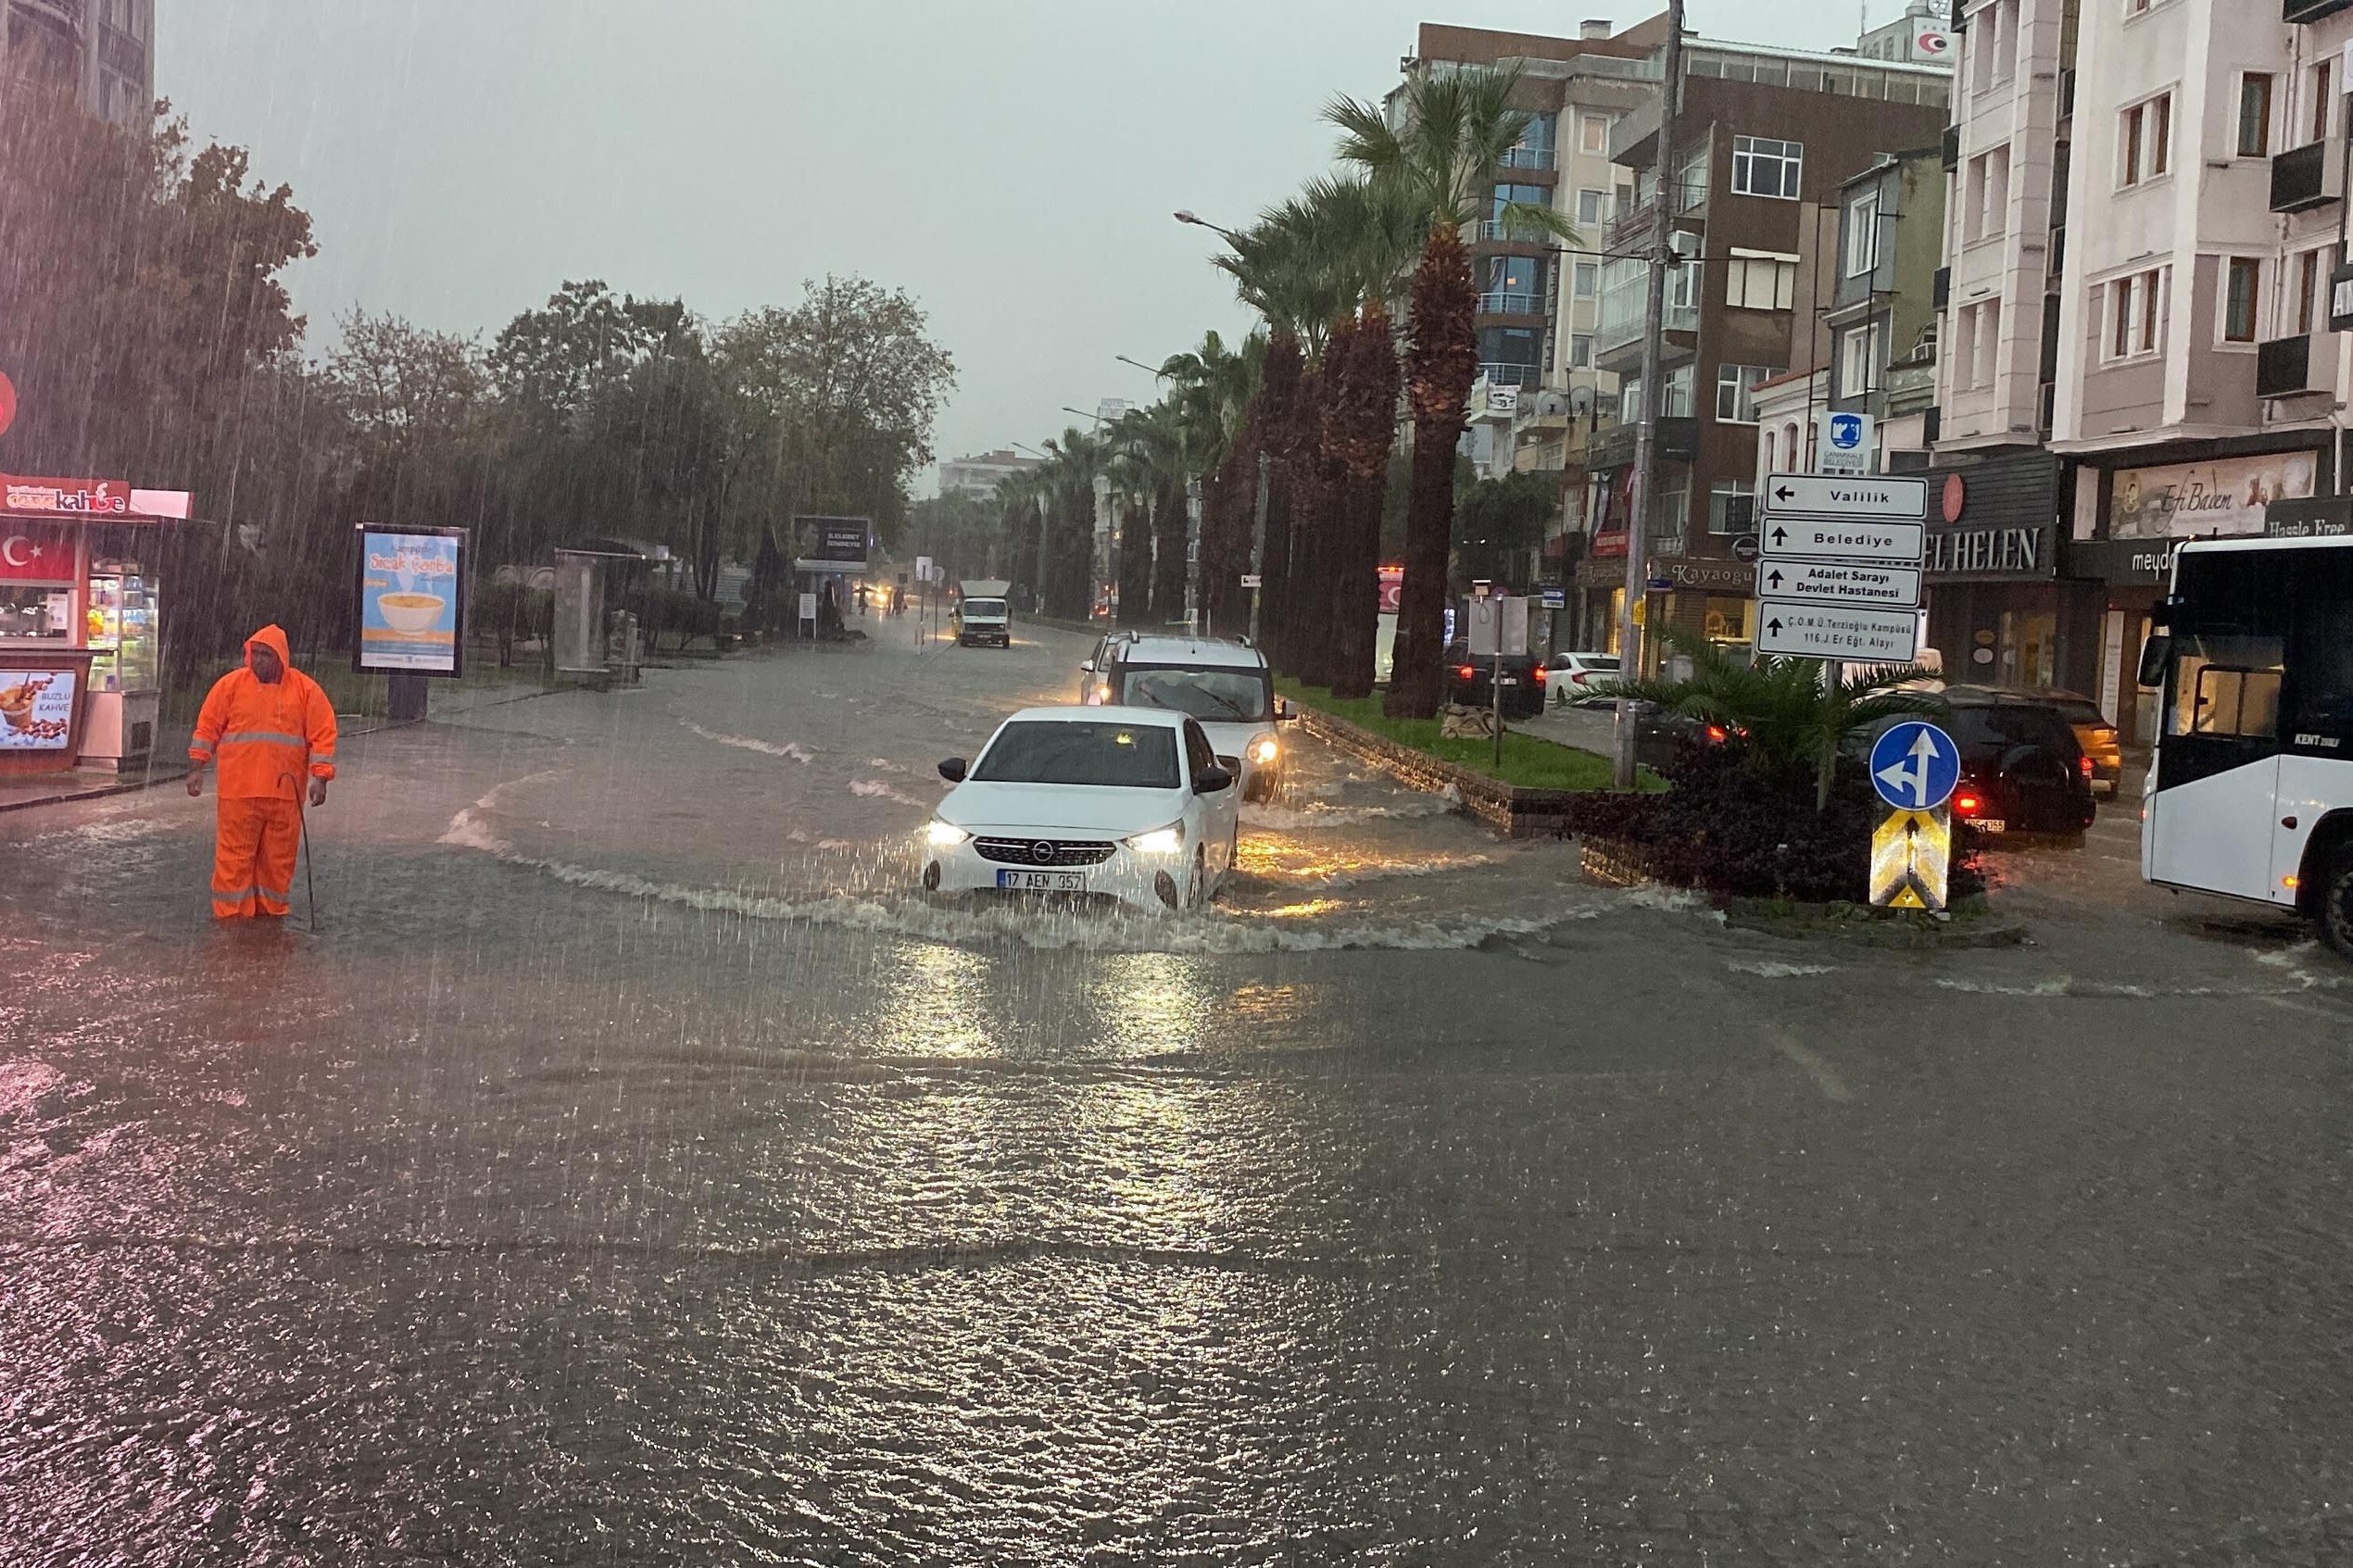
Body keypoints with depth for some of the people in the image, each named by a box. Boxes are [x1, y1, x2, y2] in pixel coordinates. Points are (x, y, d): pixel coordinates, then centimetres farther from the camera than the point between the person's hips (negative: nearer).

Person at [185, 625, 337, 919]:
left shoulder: (305, 689, 3)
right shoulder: (231, 684, 4)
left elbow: (323, 736, 2)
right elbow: (207, 728, 7)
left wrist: (320, 778, -6)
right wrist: (196, 769, 1)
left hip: (285, 794, 1)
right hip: (238, 791, -1)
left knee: (279, 861, 6)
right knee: (234, 858, -2)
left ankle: (271, 917, 17)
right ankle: (230, 918, 5)